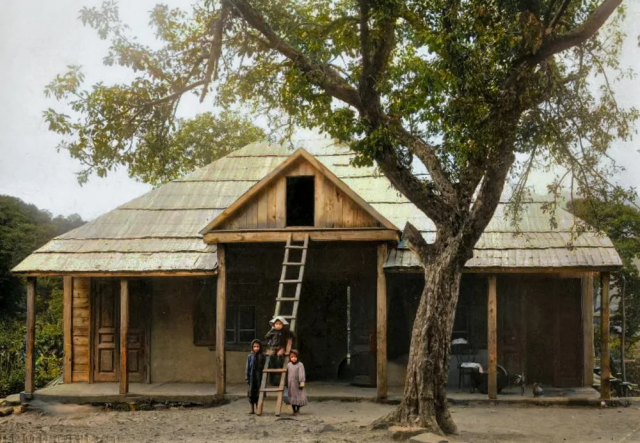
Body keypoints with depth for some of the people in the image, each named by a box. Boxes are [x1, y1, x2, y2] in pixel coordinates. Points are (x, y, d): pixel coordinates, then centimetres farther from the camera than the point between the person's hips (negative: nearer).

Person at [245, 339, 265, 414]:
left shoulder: (262, 356, 0)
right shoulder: (250, 356, 3)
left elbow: (264, 367, 1)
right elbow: (248, 368, 5)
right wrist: (247, 378, 1)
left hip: (259, 377, -1)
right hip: (252, 377, 1)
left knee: (259, 393, 0)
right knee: (251, 393, 4)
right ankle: (252, 409, 14)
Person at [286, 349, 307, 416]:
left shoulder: (300, 365, -8)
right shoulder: (288, 365, 4)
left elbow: (302, 374, -10)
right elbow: (287, 375, 11)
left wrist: (302, 383, -16)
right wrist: (287, 384, 14)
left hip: (298, 384, -3)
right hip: (291, 384, 3)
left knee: (299, 397, -4)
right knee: (292, 397, 8)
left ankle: (298, 410, 11)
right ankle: (294, 410, 20)